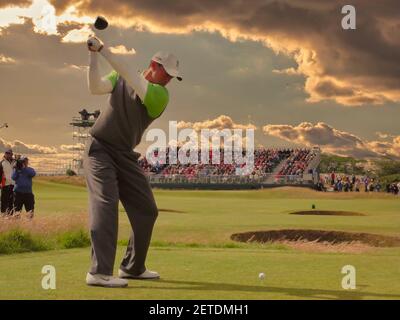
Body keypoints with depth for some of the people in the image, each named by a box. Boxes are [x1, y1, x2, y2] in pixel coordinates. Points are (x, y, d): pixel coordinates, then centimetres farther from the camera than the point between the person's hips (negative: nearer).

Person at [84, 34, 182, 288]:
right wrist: (94, 56, -26)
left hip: (125, 155, 3)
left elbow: (128, 75, -23)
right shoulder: (120, 78, 1)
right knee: (105, 202, -21)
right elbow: (96, 87, -16)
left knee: (147, 210, 3)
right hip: (100, 149, -3)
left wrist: (104, 49, -29)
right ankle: (99, 272, -28)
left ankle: (133, 267, 21)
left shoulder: (160, 95, -8)